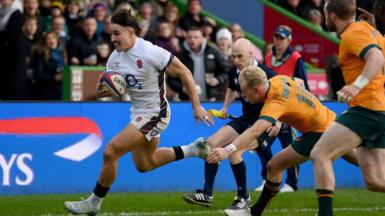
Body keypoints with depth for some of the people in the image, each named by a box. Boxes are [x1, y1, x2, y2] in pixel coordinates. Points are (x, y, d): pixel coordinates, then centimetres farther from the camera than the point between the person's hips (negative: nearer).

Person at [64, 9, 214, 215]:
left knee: (110, 152, -15)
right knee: (144, 165, 23)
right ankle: (193, 149, 37)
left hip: (154, 114, -9)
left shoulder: (151, 53, -24)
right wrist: (103, 90, -17)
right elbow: (111, 86, 9)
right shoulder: (115, 57, -3)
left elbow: (184, 73, -16)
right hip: (139, 112, 9)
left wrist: (196, 106, -14)